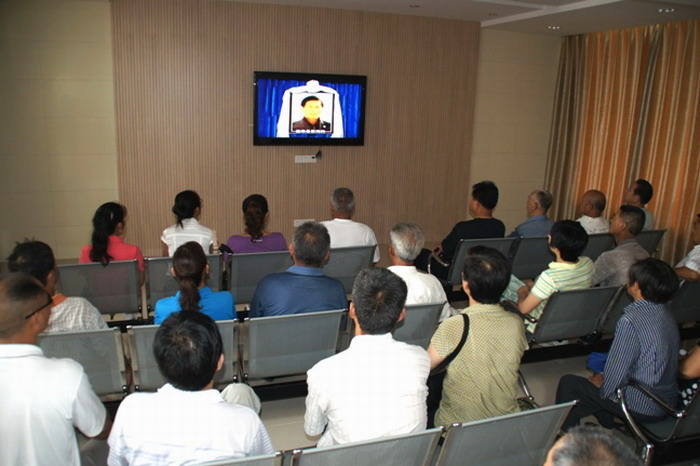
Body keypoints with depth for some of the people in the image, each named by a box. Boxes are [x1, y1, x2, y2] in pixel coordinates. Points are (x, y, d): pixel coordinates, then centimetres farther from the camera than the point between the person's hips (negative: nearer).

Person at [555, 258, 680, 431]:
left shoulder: (630, 321, -27)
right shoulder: (667, 315, 1)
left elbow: (616, 370, -20)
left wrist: (602, 383, 1)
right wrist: (604, 376, 12)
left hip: (644, 408, -8)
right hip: (669, 401, 9)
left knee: (568, 383, 5)